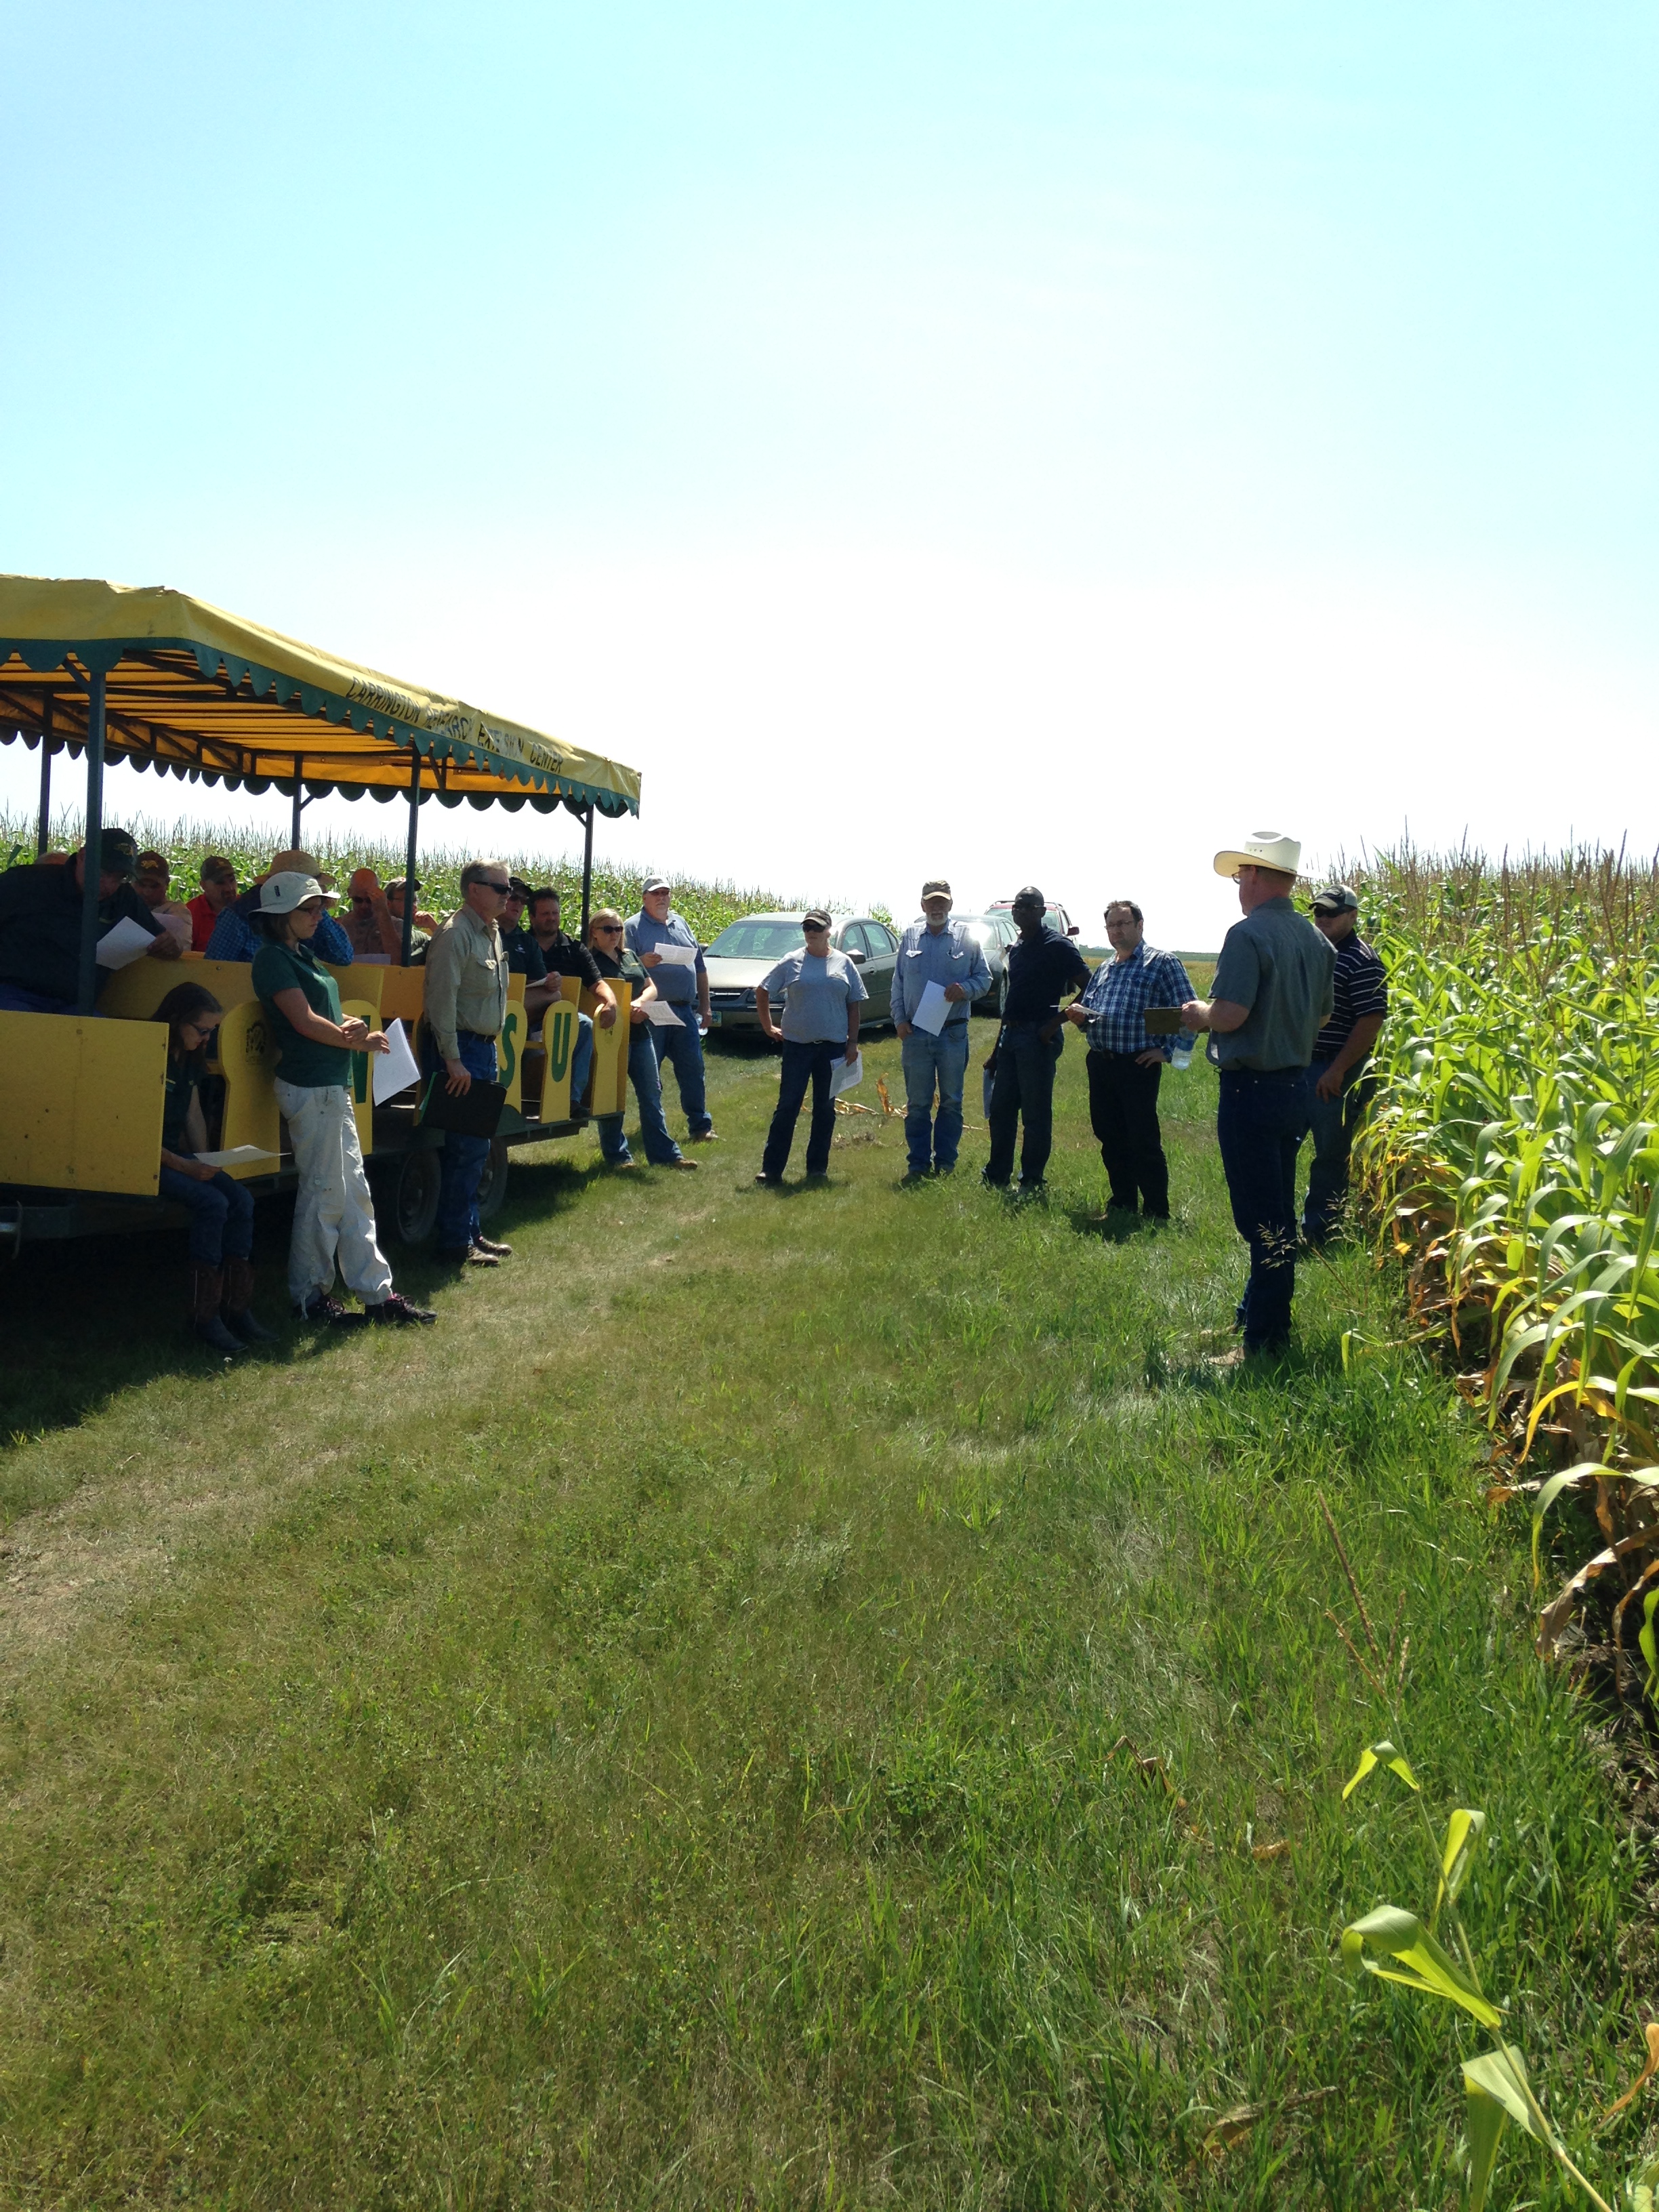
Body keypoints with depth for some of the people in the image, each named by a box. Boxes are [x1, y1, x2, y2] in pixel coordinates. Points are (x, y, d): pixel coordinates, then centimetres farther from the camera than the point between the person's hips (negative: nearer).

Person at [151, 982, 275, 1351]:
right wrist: (186, 1167, -21)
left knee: (241, 1198, -12)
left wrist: (205, 1162, 3)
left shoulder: (190, 1059, 11)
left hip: (179, 1154, 8)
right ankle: (204, 1316, -17)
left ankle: (236, 1309, -8)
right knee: (212, 1202, -26)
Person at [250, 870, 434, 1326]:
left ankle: (377, 1292, 16)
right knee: (325, 1194, -2)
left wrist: (352, 1026, -7)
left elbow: (329, 1013, 16)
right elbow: (305, 1021, -17)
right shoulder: (273, 957, -10)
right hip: (309, 1087, -9)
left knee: (354, 1191, 10)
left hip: (334, 1087, 10)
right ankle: (309, 1296, 10)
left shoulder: (303, 955, 18)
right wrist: (359, 1043, -7)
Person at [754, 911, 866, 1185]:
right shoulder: (792, 962, 2)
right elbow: (762, 992, 7)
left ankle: (818, 1168, 17)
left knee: (825, 1108, 8)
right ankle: (771, 1168, -1)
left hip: (833, 1046, 2)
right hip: (797, 1044, -2)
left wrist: (853, 1041, 2)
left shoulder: (843, 963, 7)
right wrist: (768, 1027, 4)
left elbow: (854, 1006, 8)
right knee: (788, 1106, -3)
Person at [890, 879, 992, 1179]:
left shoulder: (966, 938, 4)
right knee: (917, 1102, 4)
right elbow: (898, 983, 11)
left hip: (953, 1033, -1)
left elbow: (984, 978, 5)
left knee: (951, 1101, 5)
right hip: (915, 1033, 1)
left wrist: (965, 990, -16)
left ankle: (945, 1163, 14)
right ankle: (918, 1163, 11)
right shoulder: (910, 937, 9)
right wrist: (899, 1019, 0)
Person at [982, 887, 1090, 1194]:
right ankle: (996, 1177, 22)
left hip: (1038, 1037, -8)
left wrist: (1057, 1021, -17)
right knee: (1000, 1110, 12)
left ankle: (1031, 1184, 7)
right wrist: (997, 1048, 20)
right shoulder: (1015, 948, 15)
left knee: (1036, 1114, -1)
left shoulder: (1058, 946, -8)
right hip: (1011, 1036, 8)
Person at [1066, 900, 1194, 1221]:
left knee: (1144, 1143, -5)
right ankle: (1122, 1204, 22)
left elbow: (1186, 1011, -8)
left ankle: (1156, 1214, 2)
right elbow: (1087, 1008, 25)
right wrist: (1079, 1015, 2)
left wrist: (1167, 1050, -11)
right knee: (1111, 1139, 11)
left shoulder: (1162, 963, -2)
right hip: (1100, 1063, 7)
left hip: (1138, 1065, -7)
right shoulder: (1104, 969, 19)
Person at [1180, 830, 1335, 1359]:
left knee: (1262, 1221, -3)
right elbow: (1321, 1017, 16)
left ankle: (1265, 1342, 2)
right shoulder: (1315, 940, 8)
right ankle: (1257, 1315, 31)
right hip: (1296, 1085, 9)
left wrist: (1197, 1012, -2)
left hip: (1251, 1091, -8)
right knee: (1277, 1214, 18)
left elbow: (1229, 1014, -23)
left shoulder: (1248, 934, -17)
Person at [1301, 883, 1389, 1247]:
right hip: (1302, 1065, 8)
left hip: (1336, 1072, -8)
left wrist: (1338, 1071, -19)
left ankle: (1317, 1231, 7)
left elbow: (1371, 1021, -16)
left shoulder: (1362, 961, -10)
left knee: (1330, 1154, 0)